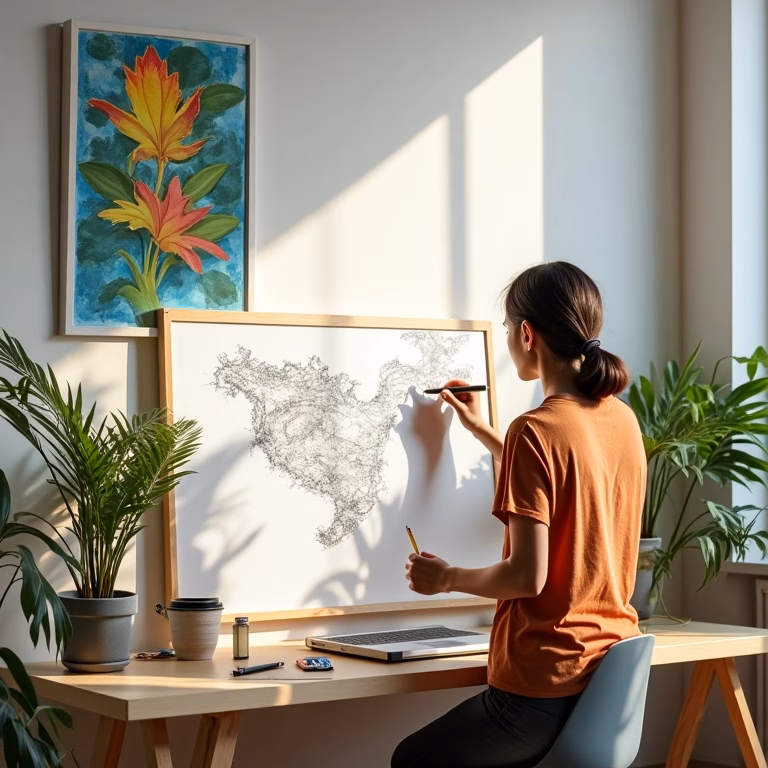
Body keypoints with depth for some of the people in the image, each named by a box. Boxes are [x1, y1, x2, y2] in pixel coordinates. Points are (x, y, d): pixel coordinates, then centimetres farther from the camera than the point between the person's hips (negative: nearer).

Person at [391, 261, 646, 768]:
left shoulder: (535, 430, -18)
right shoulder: (623, 419, 5)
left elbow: (528, 575, -21)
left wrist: (446, 579, -4)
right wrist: (481, 430, 29)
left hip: (548, 682, -8)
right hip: (615, 671, 8)